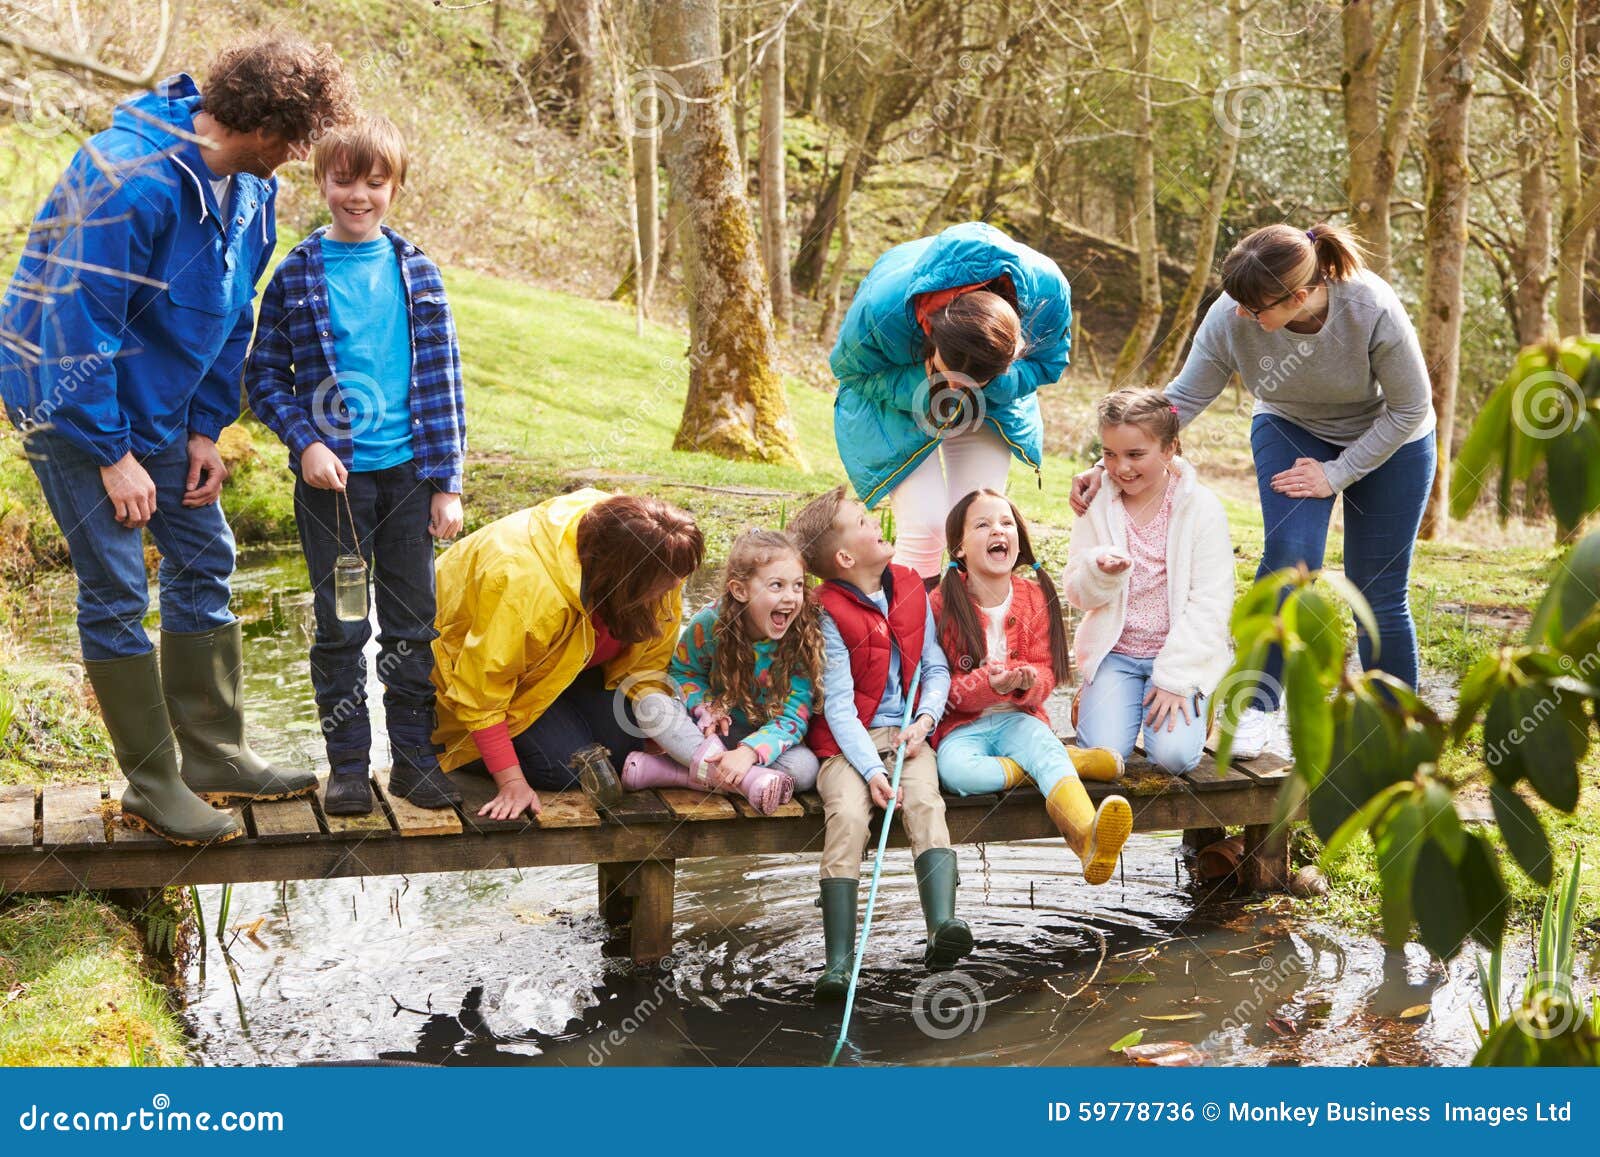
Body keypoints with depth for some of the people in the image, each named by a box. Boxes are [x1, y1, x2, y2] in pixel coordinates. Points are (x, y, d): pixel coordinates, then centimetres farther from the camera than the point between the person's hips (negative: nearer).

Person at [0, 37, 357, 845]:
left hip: (160, 402, 8)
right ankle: (152, 786, 6)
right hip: (69, 400, -8)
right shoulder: (131, 180, -29)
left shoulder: (250, 188, -3)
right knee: (115, 588, -4)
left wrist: (206, 430, 3)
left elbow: (231, 316, 8)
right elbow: (77, 324, -27)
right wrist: (113, 455, -21)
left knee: (204, 563, 9)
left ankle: (214, 756, 19)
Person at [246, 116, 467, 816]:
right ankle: (347, 761, 17)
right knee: (340, 627, 6)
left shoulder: (416, 271, 3)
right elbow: (264, 376, 2)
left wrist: (448, 482, 0)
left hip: (408, 470, 1)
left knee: (412, 623, 8)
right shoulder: (296, 275, -1)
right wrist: (306, 442, -14)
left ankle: (415, 757, 18)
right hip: (332, 475, -1)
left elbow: (443, 378, 4)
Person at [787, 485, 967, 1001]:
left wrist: (925, 717, -7)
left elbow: (936, 669, 14)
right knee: (847, 815, -28)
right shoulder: (829, 613, -7)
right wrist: (872, 770, -22)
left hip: (907, 733, 4)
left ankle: (942, 925, -43)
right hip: (847, 742, -4)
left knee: (926, 803, -26)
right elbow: (838, 707, -12)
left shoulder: (911, 589, 10)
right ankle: (838, 963, -30)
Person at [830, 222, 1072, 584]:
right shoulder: (881, 309, -39)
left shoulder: (1046, 291, -33)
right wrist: (921, 386, -35)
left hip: (990, 406, 2)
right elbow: (851, 370, -16)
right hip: (899, 400, -2)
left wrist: (992, 384, -34)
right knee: (924, 528, -17)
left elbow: (1047, 363, -12)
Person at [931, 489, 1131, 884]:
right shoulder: (943, 604, -6)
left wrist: (1028, 682, -23)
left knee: (1045, 747, -33)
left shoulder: (1034, 597, 4)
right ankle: (1074, 761, -24)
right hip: (963, 724, -1)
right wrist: (987, 685, -26)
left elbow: (1046, 670, 3)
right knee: (955, 770, -35)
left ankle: (1089, 839, -59)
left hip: (1019, 717, 2)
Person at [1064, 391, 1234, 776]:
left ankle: (1192, 702, 11)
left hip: (1180, 653, -1)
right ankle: (1091, 700, 14)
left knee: (1175, 754, -22)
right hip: (1114, 652, 2)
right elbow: (1078, 594, 2)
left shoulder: (1202, 508, -7)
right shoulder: (1097, 504, 0)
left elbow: (1210, 602, -8)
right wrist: (1101, 570, -23)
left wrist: (1176, 678, -15)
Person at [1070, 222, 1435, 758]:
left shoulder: (1373, 310, -34)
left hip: (1386, 441, -1)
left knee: (1380, 595, -1)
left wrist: (1335, 474, -20)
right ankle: (1256, 707, -10)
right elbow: (1181, 399, -16)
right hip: (1292, 429, 2)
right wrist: (1110, 464, -23)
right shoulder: (1231, 316, -28)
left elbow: (1410, 408, -20)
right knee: (1290, 554, -23)